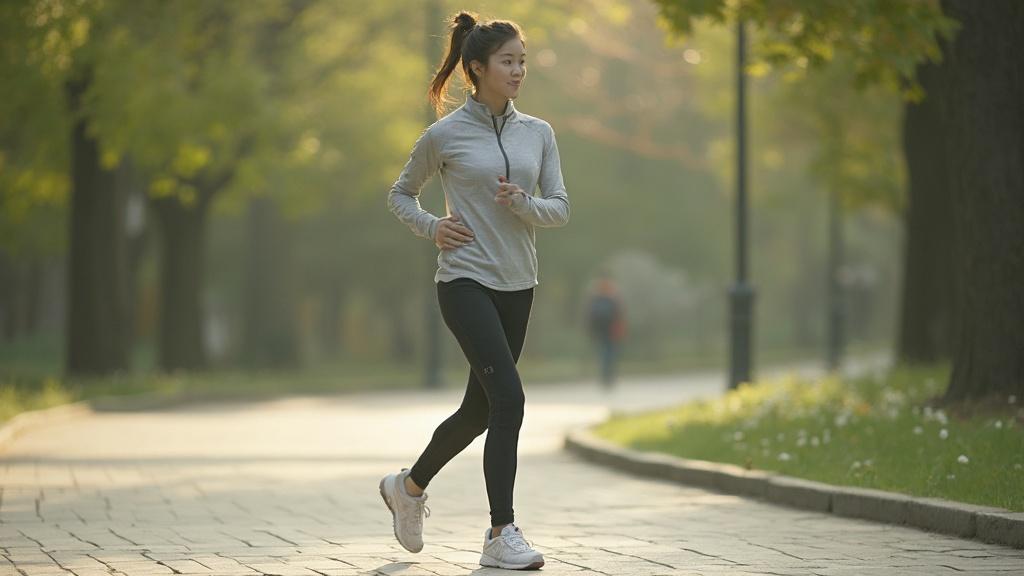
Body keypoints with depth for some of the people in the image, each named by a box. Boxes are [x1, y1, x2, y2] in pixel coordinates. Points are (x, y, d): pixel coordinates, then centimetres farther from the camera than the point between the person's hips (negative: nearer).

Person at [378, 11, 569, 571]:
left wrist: (523, 203, -15)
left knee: (480, 408, 12)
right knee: (508, 398, -18)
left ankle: (409, 485, 37)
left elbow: (560, 208, 6)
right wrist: (431, 227, -8)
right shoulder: (445, 135, -3)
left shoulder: (538, 133, 8)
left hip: (517, 286, 6)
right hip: (466, 281, -6)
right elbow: (400, 194, 10)